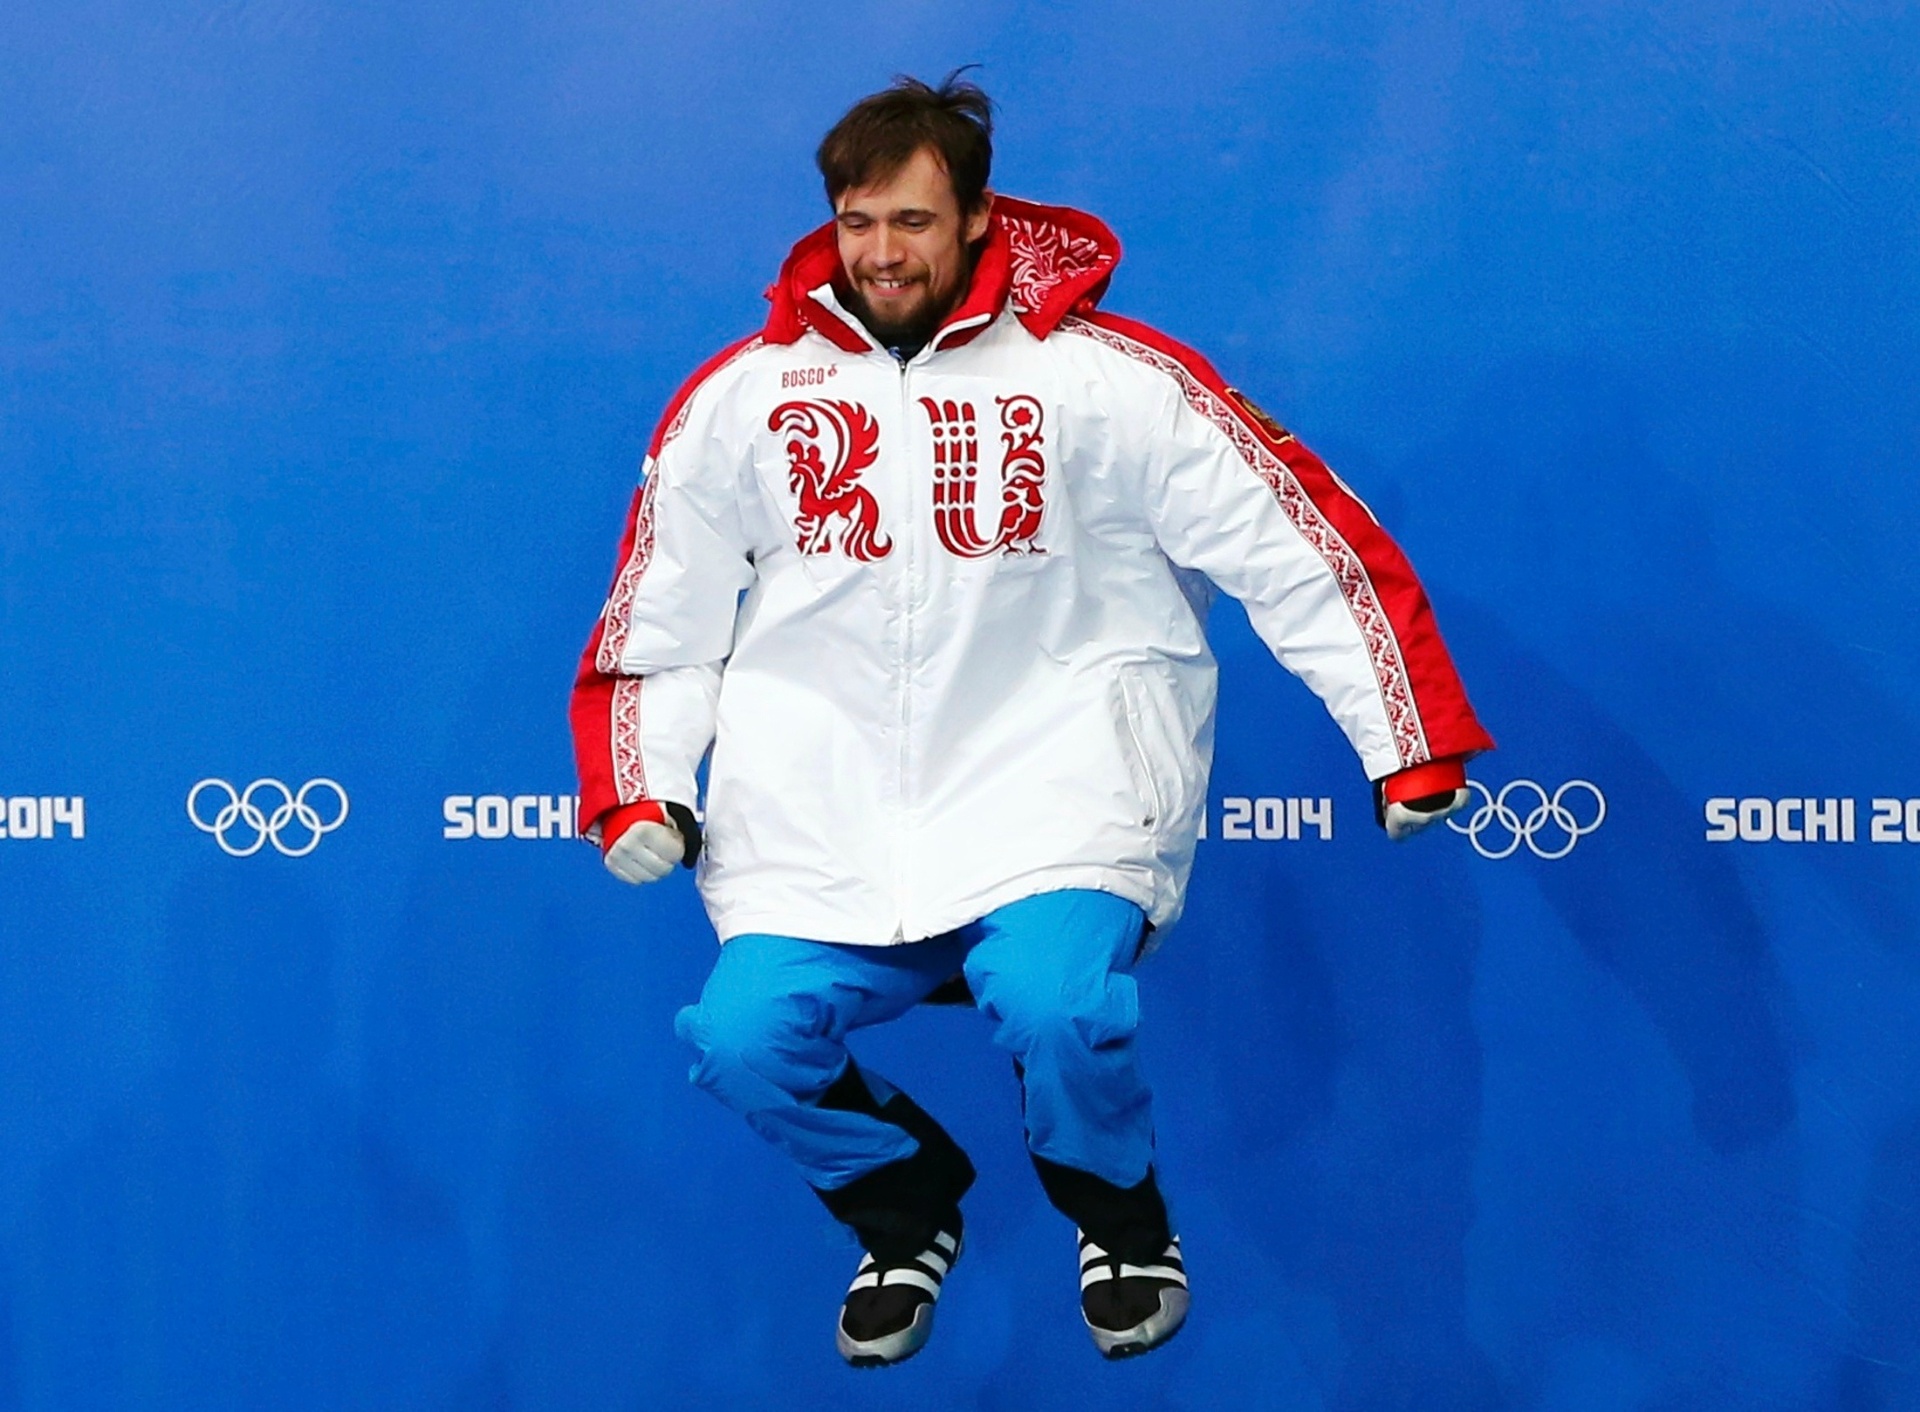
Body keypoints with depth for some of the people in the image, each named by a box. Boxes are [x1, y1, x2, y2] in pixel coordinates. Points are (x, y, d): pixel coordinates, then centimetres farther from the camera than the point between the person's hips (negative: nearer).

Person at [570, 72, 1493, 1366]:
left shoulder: (1104, 376, -4)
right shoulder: (741, 396, 6)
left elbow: (1295, 543, -4)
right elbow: (666, 613, 15)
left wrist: (1410, 745, -7)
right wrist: (639, 792, 4)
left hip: (1053, 791, -3)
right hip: (821, 813, 3)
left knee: (1054, 1007, -29)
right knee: (742, 1037, -18)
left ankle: (1123, 1224, 9)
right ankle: (908, 1215, 18)